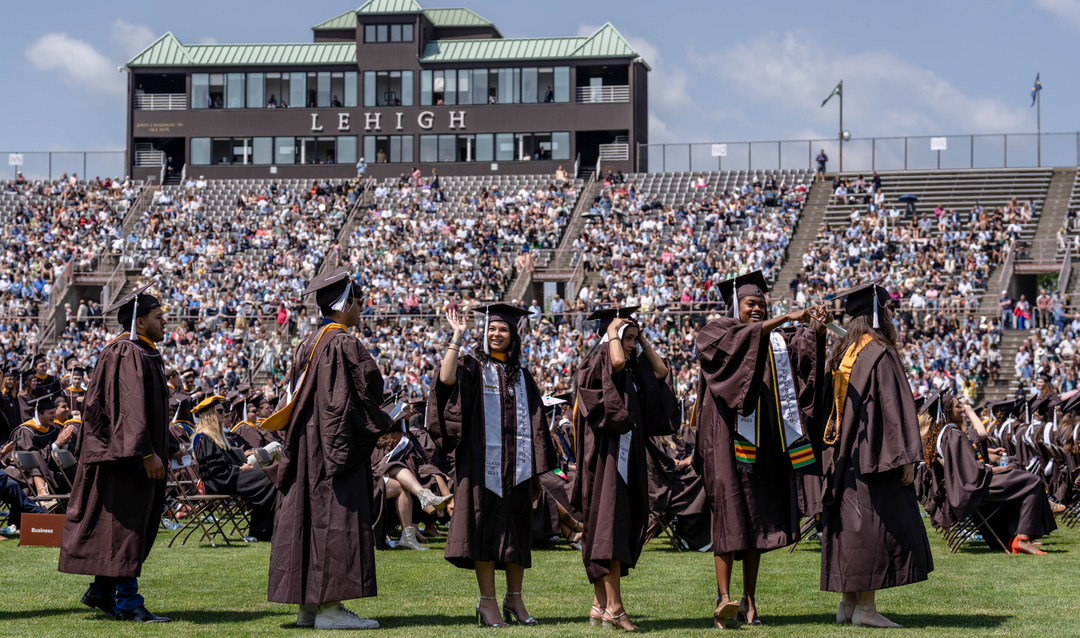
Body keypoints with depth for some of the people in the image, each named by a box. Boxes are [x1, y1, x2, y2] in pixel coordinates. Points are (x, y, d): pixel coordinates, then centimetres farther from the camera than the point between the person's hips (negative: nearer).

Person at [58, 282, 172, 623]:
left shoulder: (145, 355, 18)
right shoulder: (127, 355, -15)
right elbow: (131, 407, -23)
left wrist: (156, 450, 24)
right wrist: (147, 453, -27)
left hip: (136, 455, 11)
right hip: (126, 454, -11)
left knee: (137, 524, 12)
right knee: (126, 522, -7)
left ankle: (101, 591, 21)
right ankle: (127, 602, -5)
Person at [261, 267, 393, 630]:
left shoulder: (308, 344, 13)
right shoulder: (344, 345, -14)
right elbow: (371, 391, -15)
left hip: (306, 446, 9)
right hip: (336, 446, -9)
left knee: (310, 516, 9)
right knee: (335, 519, -7)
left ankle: (308, 604, 13)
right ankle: (328, 607, -7)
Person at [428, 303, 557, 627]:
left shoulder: (521, 375, 15)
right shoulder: (473, 366, 3)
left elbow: (534, 426, 15)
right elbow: (447, 379, -20)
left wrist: (536, 471, 9)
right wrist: (457, 338, -17)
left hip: (516, 464, 4)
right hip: (482, 463, -4)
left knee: (517, 530, 5)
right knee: (485, 527, -5)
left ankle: (514, 599, 14)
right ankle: (487, 601, 0)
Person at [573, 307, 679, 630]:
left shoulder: (635, 369, 16)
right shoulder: (595, 363, -8)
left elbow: (661, 370, 13)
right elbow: (617, 361, -27)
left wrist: (642, 338, 12)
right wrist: (613, 331, -12)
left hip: (628, 457, 9)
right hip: (606, 456, -9)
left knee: (625, 528, 8)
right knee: (610, 528, -13)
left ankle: (600, 606, 12)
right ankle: (614, 608, -17)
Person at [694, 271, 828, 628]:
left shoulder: (778, 339, 17)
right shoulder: (716, 333, 4)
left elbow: (804, 348, -3)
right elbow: (740, 341, -18)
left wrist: (818, 329, -26)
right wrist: (785, 318, -26)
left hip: (764, 440, 5)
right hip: (727, 437, -5)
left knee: (758, 517, 5)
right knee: (730, 510, -13)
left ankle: (749, 601, 8)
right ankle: (724, 598, -18)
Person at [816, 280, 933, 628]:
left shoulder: (842, 355, 11)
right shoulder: (881, 355, -13)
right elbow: (893, 408, -16)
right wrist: (905, 458, -14)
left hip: (844, 457, 8)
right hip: (872, 455, -8)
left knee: (849, 526, 11)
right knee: (872, 526, -5)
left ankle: (848, 603, 13)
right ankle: (865, 607, -5)